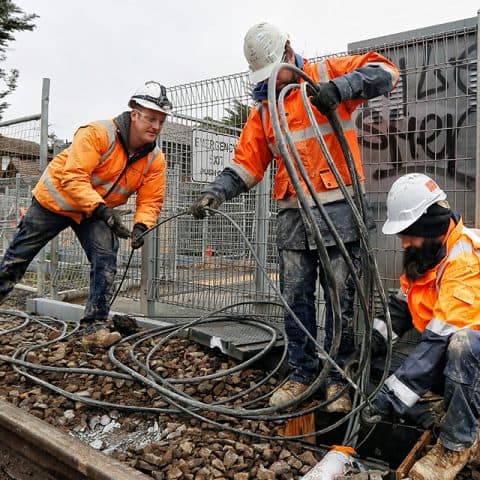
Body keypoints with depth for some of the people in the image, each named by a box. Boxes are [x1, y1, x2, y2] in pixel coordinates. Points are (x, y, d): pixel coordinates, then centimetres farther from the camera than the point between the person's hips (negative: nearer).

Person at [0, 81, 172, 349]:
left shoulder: (156, 160, -13)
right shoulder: (98, 133, -29)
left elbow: (151, 201, -11)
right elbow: (73, 177, -33)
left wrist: (141, 226, -31)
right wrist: (101, 209, -42)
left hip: (100, 212, 3)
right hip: (56, 198, -3)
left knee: (106, 262, -14)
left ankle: (95, 328, -6)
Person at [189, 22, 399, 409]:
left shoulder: (328, 74, 5)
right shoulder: (263, 111, 14)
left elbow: (386, 71, -4)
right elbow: (246, 164, 9)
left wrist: (341, 86, -20)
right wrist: (215, 193, -7)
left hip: (338, 209, -4)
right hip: (292, 215, 4)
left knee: (341, 299, 2)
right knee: (296, 298, 7)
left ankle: (338, 378, 17)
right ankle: (302, 374, 22)